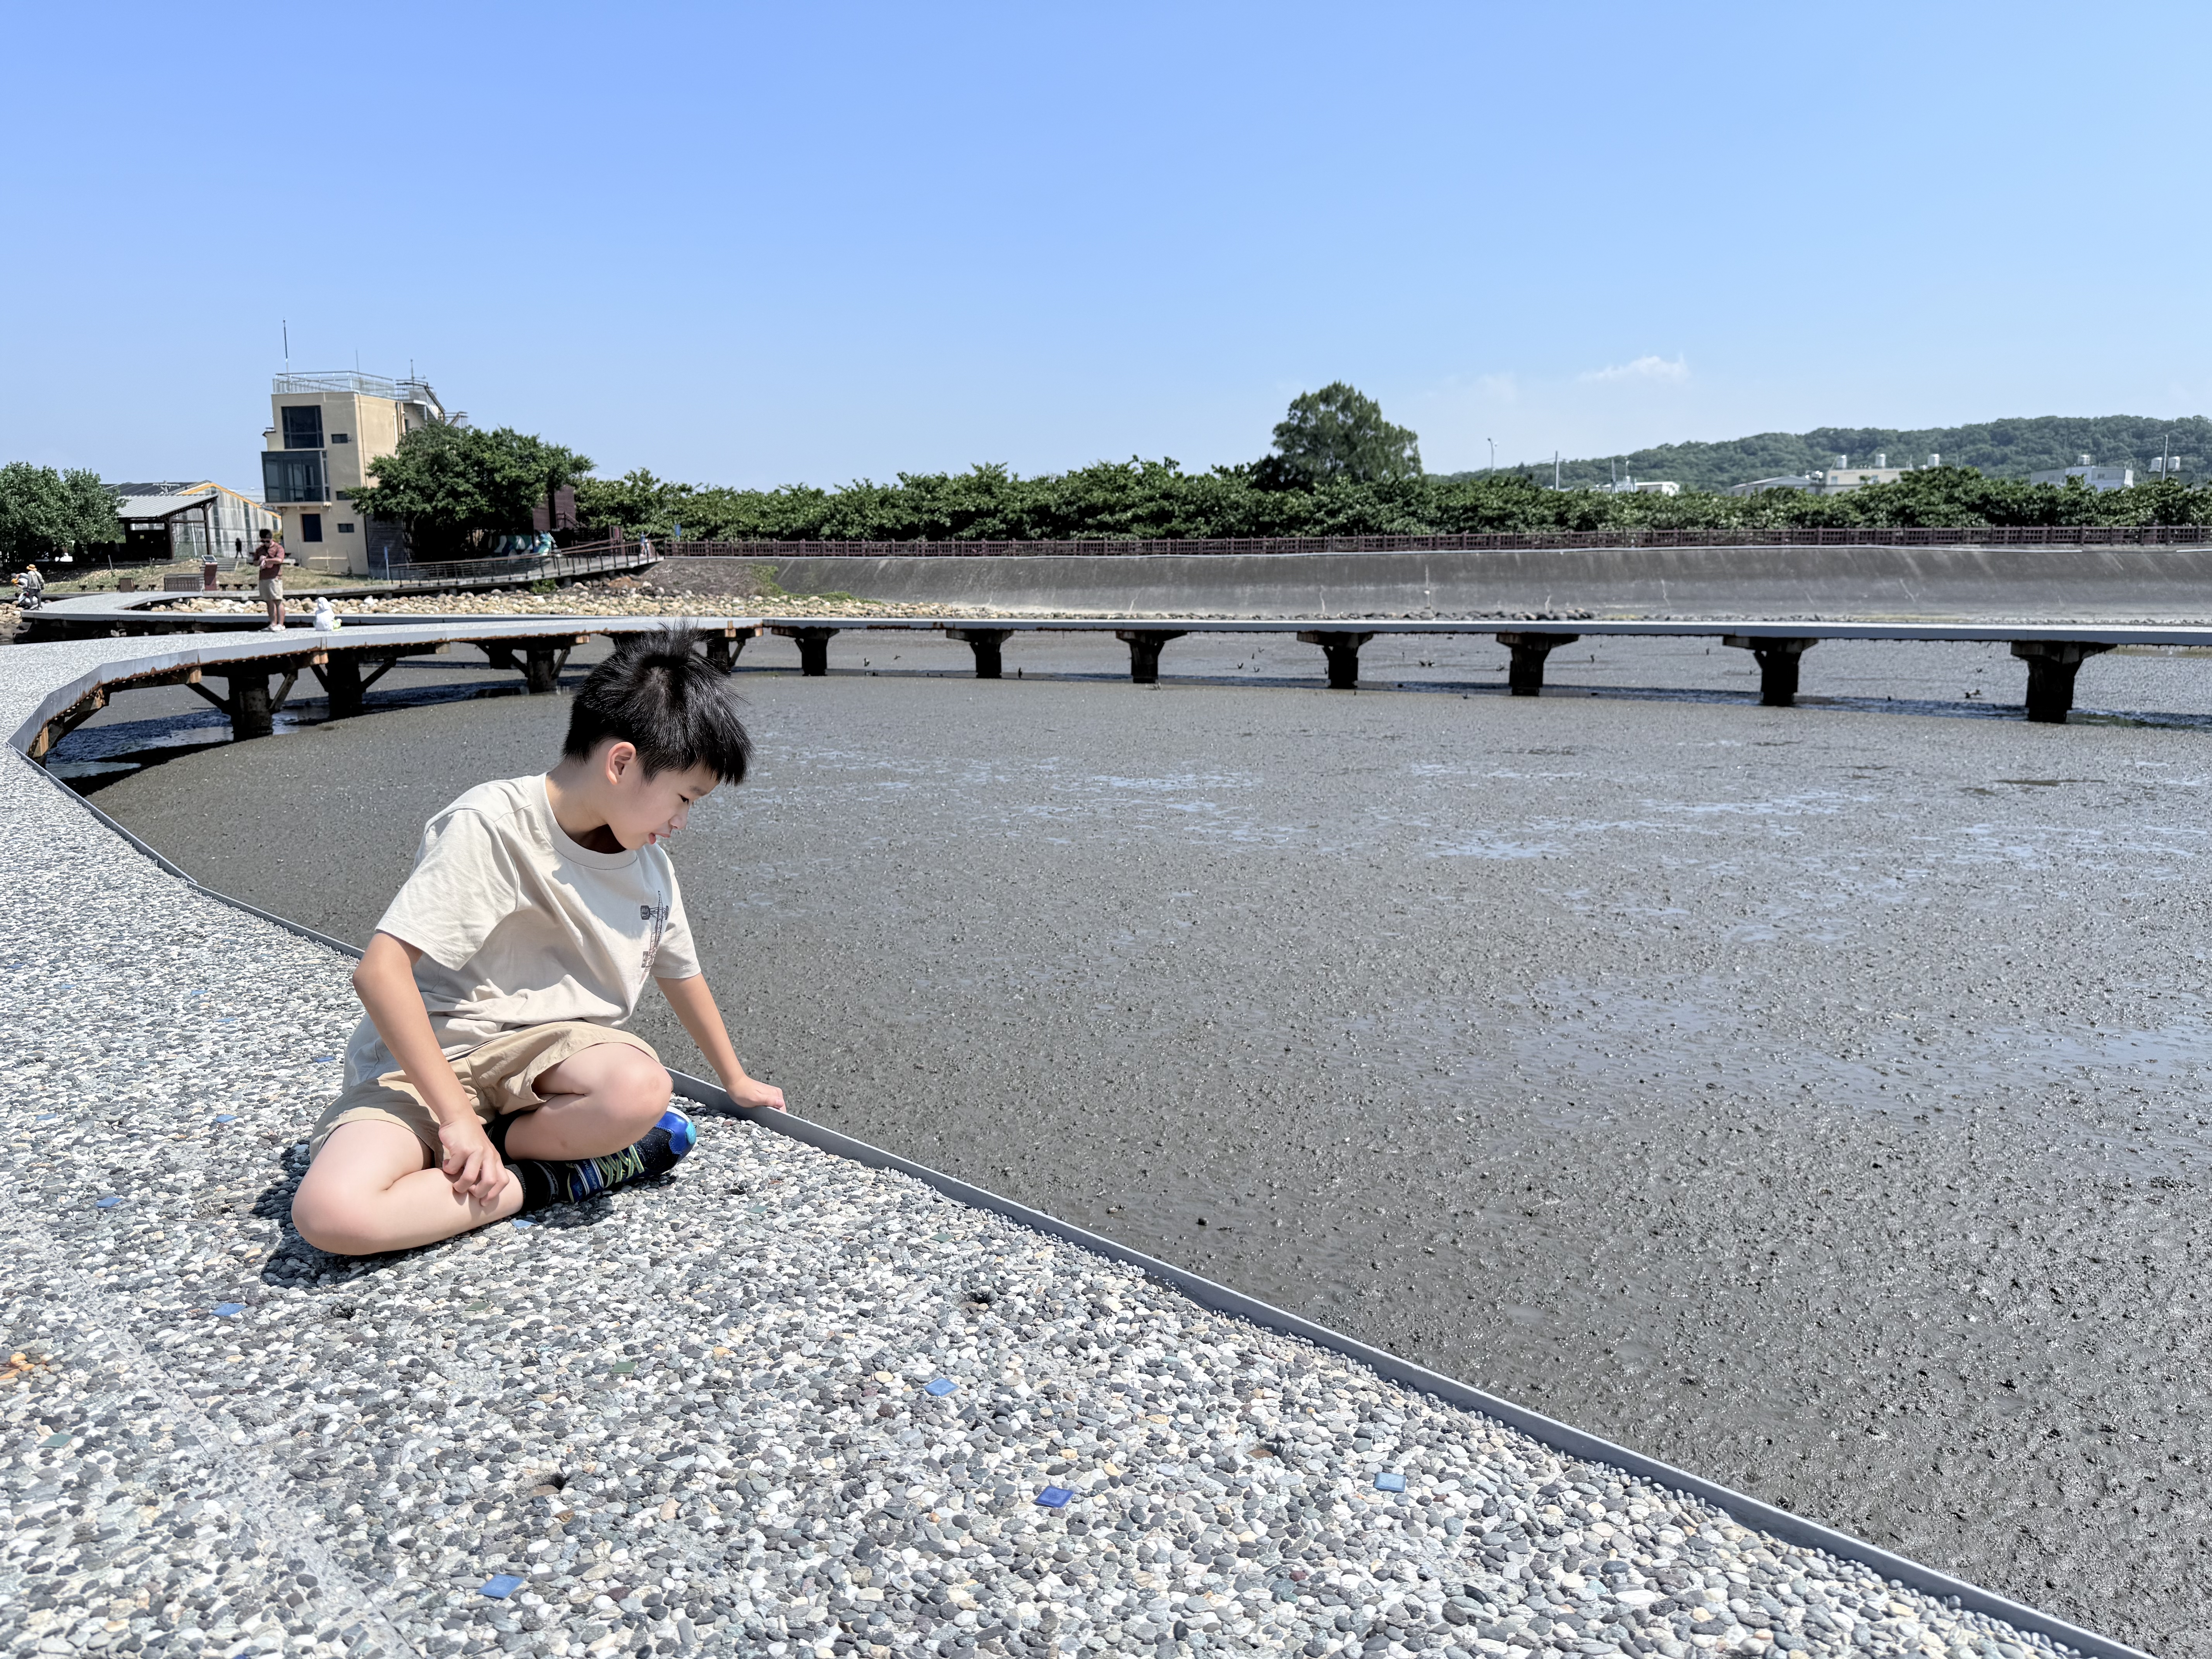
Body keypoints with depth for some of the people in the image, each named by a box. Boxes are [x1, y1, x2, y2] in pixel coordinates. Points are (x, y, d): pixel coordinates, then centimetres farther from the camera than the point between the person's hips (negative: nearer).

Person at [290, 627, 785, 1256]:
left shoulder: (650, 862, 5)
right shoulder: (491, 825, -19)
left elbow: (680, 973, 21)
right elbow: (380, 972, -24)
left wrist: (735, 1080, 30)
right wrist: (456, 1115, -25)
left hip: (545, 1047, 4)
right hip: (426, 1059, -4)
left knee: (642, 1088, -33)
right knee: (332, 1212, -34)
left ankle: (484, 1152, -9)